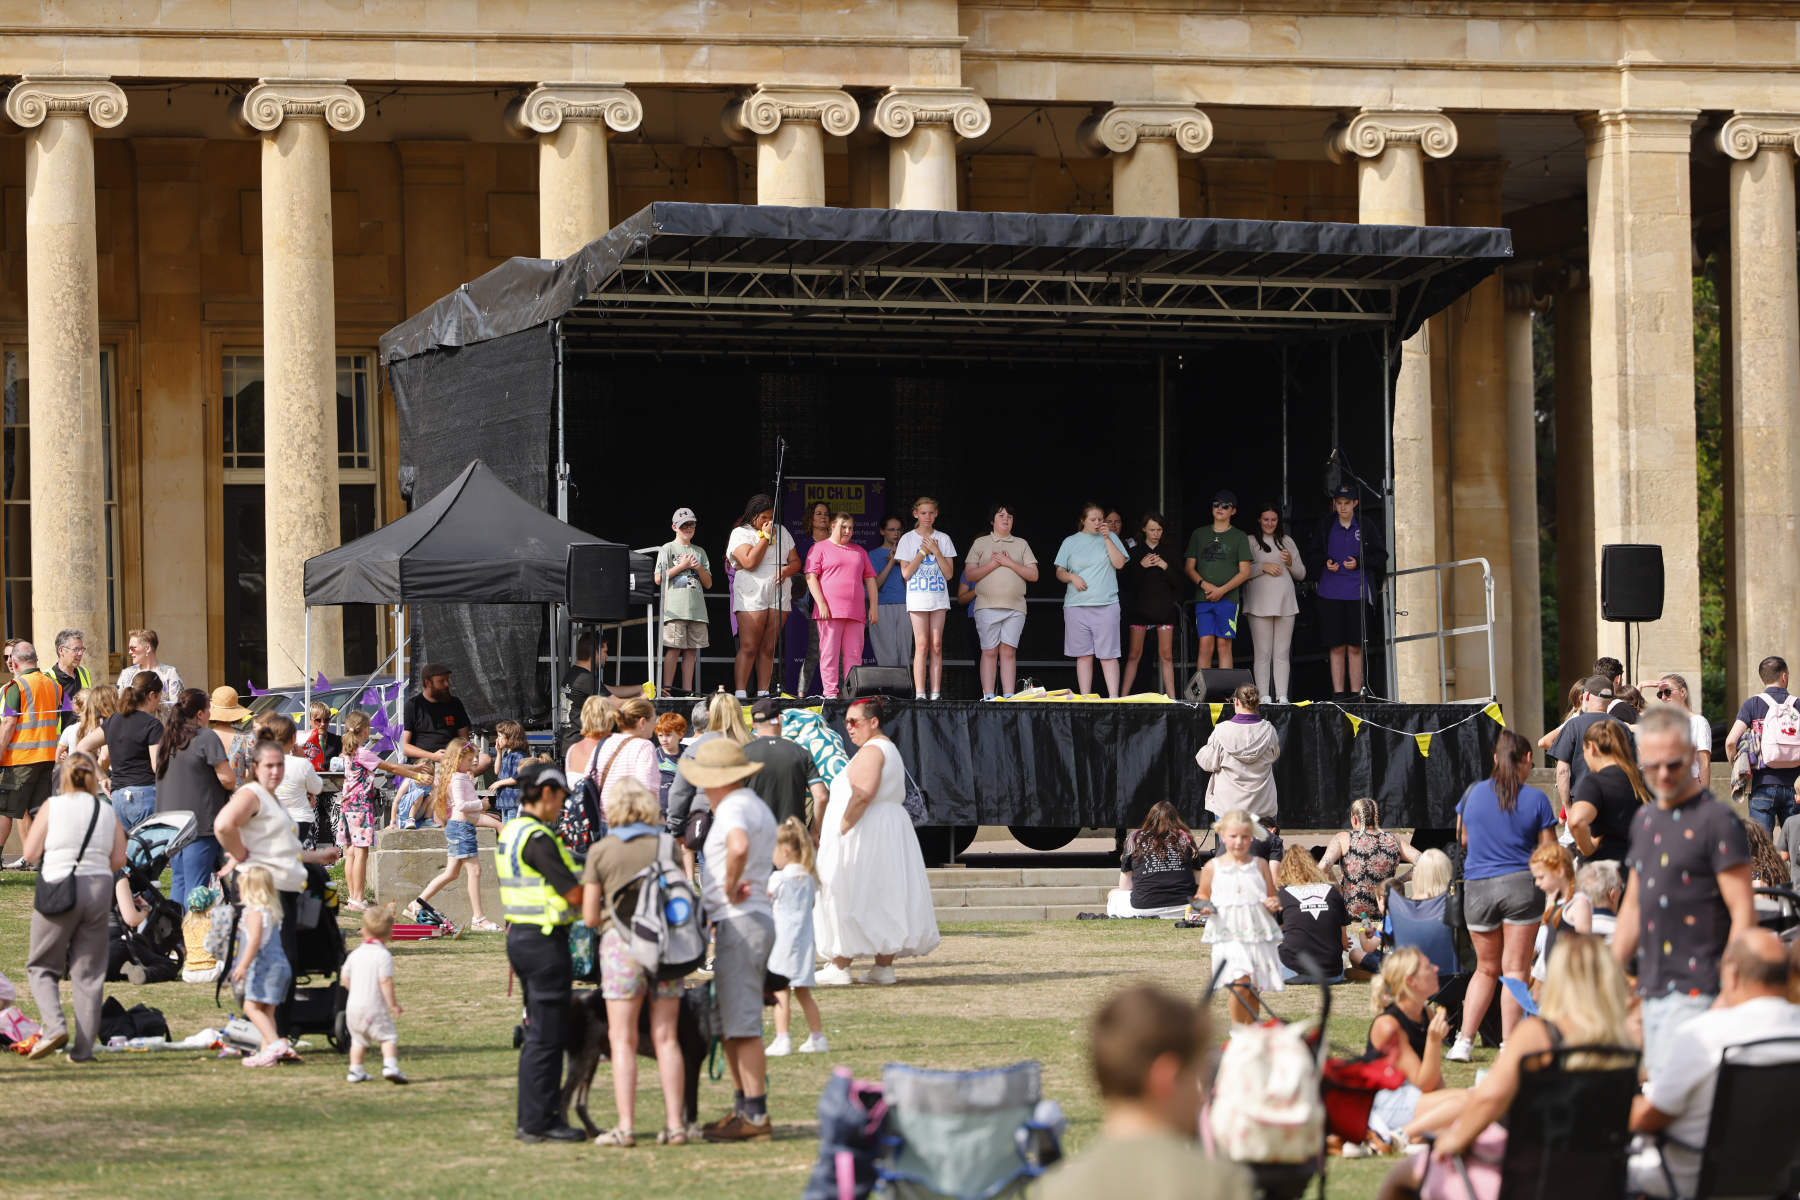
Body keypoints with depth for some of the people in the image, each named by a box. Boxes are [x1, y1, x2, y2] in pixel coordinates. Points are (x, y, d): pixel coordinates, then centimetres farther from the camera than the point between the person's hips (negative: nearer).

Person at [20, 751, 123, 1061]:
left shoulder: (53, 806, -3)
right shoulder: (107, 812, 5)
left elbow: (30, 853, -3)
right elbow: (118, 860, 6)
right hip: (99, 888, 3)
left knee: (41, 966, 10)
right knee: (89, 972, 8)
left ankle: (54, 1025, -13)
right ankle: (83, 1049, 6)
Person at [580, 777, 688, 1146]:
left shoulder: (601, 851, 0)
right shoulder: (666, 846, 5)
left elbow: (590, 916, 0)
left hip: (621, 940, -2)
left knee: (623, 1039, 1)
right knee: (665, 1038, 7)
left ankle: (626, 1126, -4)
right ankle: (674, 1122, 4)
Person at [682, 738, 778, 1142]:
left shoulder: (733, 809, -14)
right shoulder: (758, 807, 20)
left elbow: (739, 847, -36)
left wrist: (730, 888, -21)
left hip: (739, 923, -10)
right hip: (756, 921, 10)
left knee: (742, 1025, -8)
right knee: (729, 1025, 16)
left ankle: (755, 1116, -8)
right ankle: (744, 1107, 21)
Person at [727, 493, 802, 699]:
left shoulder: (781, 532, 16)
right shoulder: (740, 533, 0)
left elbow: (796, 562, 16)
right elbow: (750, 562, -15)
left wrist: (785, 570, -7)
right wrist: (765, 536, -8)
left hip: (779, 594, 5)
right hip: (752, 596, -5)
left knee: (768, 648, 3)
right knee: (749, 647, -10)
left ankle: (763, 692, 3)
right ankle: (740, 693, -11)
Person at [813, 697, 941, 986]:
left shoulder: (871, 750, -14)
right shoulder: (890, 749, 18)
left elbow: (863, 795, -26)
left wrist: (842, 830, -24)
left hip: (864, 832, -11)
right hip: (891, 829, 11)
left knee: (849, 900, -7)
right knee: (884, 899, 8)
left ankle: (840, 968, -6)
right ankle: (884, 966, 8)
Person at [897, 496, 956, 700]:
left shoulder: (943, 539, 9)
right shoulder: (908, 539, 4)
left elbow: (949, 574, 4)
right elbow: (906, 572, -4)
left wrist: (936, 552, -7)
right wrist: (923, 552, -8)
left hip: (939, 597, 2)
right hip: (917, 598, -2)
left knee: (936, 646, -2)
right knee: (922, 645, -9)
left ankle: (936, 694, -2)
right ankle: (920, 693, -10)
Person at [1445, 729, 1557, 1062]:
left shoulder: (1473, 793, 3)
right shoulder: (1536, 799, -5)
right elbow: (1548, 850, -1)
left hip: (1477, 887, 3)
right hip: (1520, 884, -3)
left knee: (1486, 969, 17)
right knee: (1515, 969, 1)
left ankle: (1464, 1041, 11)